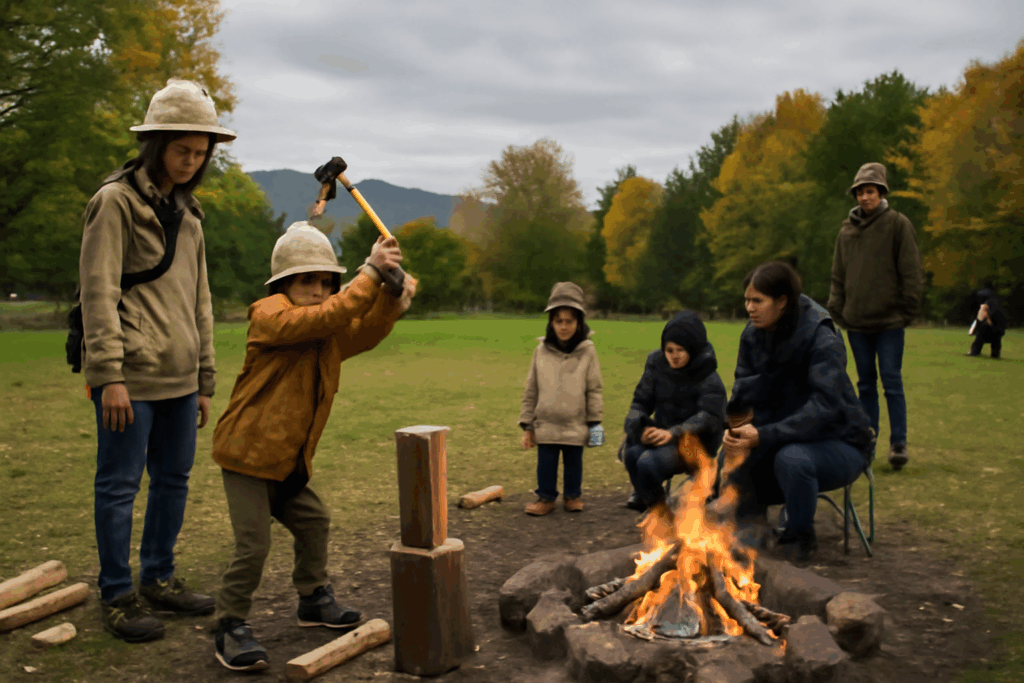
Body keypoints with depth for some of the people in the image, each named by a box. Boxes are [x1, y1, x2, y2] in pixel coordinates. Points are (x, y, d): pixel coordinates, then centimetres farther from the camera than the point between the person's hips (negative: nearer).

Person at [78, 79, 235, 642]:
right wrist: (109, 375, -18)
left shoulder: (187, 211, 17)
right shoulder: (115, 201, -5)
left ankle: (158, 577, 26)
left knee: (174, 478, 12)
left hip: (178, 375, 7)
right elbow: (98, 294, -11)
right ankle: (116, 595, 11)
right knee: (119, 484, 0)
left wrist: (205, 379, 17)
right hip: (131, 375, -7)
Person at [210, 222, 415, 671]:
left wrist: (394, 299, -15)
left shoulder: (330, 333, 10)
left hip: (288, 460, 9)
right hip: (247, 452, -9)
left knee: (312, 522, 19)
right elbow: (327, 317, -32)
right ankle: (230, 626, 7)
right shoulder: (270, 315, -18)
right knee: (253, 545, -9)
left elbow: (364, 333, 3)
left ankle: (314, 599, 37)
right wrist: (371, 271, -33)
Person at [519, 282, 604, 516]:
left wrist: (595, 422, -1)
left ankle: (573, 495, 30)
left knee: (574, 462, 11)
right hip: (545, 424, 1)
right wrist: (527, 425, 4)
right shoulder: (541, 351, 0)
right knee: (546, 463, 6)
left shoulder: (587, 352, -3)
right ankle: (546, 497, 22)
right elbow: (531, 391, 5)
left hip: (576, 425, -1)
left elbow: (594, 389, 2)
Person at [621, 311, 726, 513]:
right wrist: (640, 427, -17)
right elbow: (640, 401, 5)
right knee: (631, 453, -27)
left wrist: (673, 433, -34)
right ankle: (645, 497, 3)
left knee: (648, 463, -30)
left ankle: (658, 508, 1)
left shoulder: (708, 378, -11)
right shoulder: (656, 363, 3)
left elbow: (710, 417, -21)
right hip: (663, 432, 5)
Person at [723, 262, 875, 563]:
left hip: (839, 444, -6)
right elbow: (743, 390, -2)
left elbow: (824, 406, -31)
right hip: (790, 439, 6)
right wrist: (737, 429, -25)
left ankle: (800, 539, -9)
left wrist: (764, 436, -40)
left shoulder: (822, 340, -23)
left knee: (792, 458, -36)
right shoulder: (752, 336, -2)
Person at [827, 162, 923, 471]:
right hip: (856, 321, 4)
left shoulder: (898, 224, -3)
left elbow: (911, 272, -5)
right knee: (866, 383, 11)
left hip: (889, 321, -4)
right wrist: (836, 310, 5)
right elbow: (838, 275, 12)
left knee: (892, 382, -2)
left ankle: (899, 444, 4)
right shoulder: (847, 229, 9)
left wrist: (907, 310, -9)